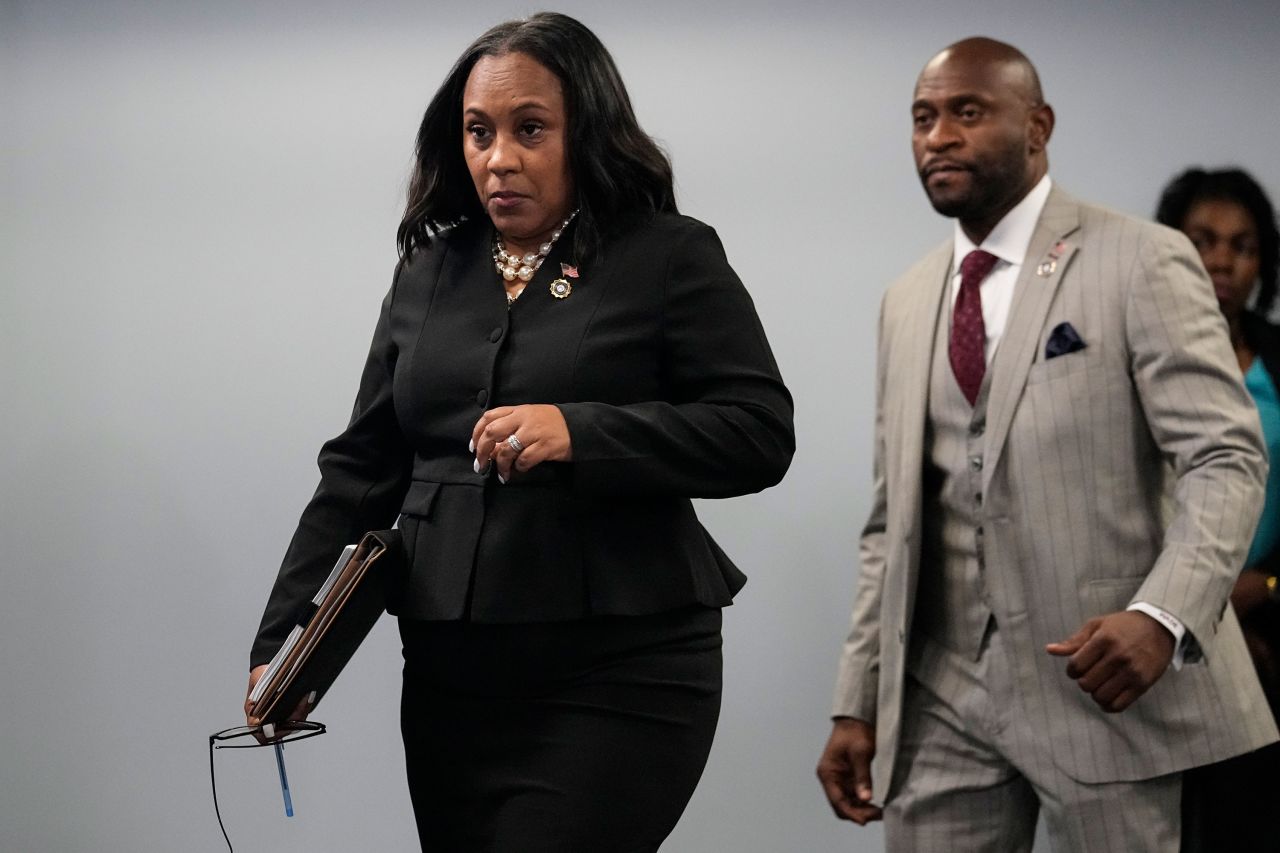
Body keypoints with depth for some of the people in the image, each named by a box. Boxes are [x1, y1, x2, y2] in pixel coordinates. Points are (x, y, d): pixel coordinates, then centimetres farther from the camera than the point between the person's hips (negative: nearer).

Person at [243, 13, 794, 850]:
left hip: (618, 676, -5)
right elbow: (360, 472, 13)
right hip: (451, 675, 5)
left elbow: (760, 433, -9)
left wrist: (580, 434, -21)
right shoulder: (429, 271, 13)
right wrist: (284, 640, 4)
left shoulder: (671, 258, -1)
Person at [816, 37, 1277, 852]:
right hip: (944, 698, 5)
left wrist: (1163, 616, -26)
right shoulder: (908, 302, 15)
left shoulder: (1142, 262, -3)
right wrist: (858, 705, 10)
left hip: (1106, 686, -5)